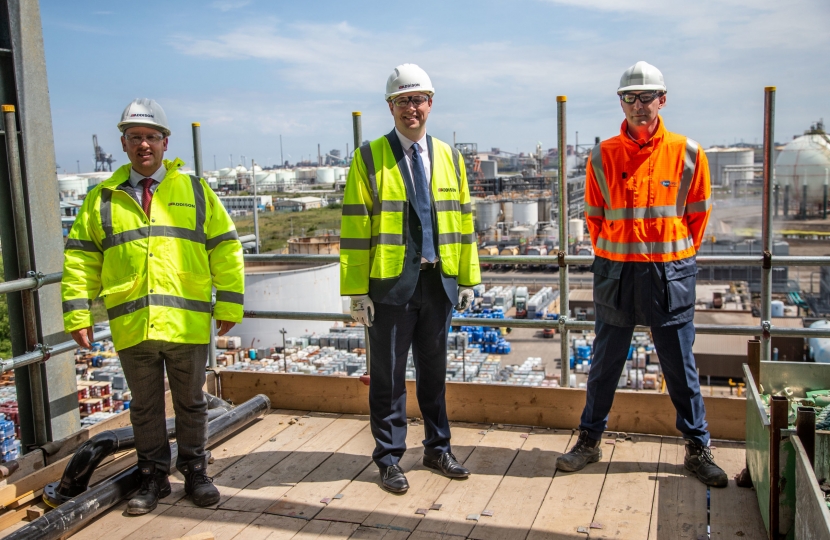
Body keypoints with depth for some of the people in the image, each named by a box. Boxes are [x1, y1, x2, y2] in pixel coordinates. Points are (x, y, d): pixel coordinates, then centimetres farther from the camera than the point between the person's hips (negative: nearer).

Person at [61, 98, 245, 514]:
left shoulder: (194, 190, 6)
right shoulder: (102, 198, 8)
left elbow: (225, 248, 4)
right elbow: (80, 258, 8)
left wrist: (229, 305, -1)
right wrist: (78, 314, 1)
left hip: (187, 322, -1)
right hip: (131, 326, 1)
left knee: (190, 402, 11)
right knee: (145, 406, 12)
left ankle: (194, 472, 26)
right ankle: (153, 477, 27)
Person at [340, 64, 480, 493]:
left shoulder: (449, 157, 11)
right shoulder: (370, 158, -2)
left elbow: (463, 220, 11)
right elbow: (355, 227, -6)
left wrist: (468, 278, 7)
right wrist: (357, 289, -11)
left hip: (438, 281, 4)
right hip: (390, 282, -3)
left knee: (433, 370, 15)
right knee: (388, 375, 6)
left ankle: (438, 448, 30)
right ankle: (389, 459, 20)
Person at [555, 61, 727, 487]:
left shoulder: (687, 153, -2)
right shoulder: (603, 156, 0)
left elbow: (698, 213, 8)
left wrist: (678, 254, 8)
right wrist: (610, 255, 7)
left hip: (670, 274, -1)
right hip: (615, 272, 1)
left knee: (680, 365, 8)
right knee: (605, 363, 11)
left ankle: (698, 448, 24)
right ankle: (589, 440, 26)